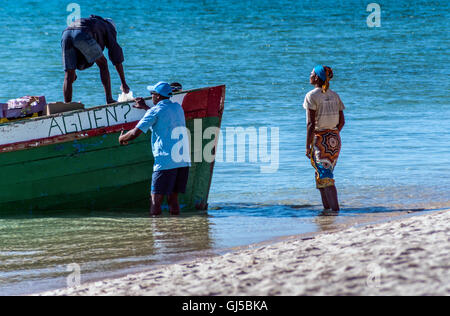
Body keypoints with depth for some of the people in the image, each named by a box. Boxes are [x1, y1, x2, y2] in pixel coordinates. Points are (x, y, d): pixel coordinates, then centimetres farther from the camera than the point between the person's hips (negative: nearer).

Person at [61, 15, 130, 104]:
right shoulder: (109, 28, 30)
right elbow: (117, 59, 26)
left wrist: (73, 71, 50)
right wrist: (124, 83, 31)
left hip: (66, 34, 5)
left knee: (69, 75, 11)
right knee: (102, 63, 15)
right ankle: (109, 99, 12)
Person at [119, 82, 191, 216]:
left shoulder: (155, 111, -5)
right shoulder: (178, 107, 15)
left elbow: (135, 133, -8)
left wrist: (122, 138, 12)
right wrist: (145, 107, 45)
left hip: (166, 161, -7)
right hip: (183, 160, 7)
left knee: (156, 201, -5)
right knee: (173, 199, 11)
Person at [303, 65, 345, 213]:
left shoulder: (311, 96, -10)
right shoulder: (334, 95, 9)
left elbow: (310, 124, -15)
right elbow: (342, 121, 10)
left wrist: (307, 146, -11)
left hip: (319, 139, -7)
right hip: (335, 139, 7)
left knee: (325, 177, -6)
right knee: (323, 174, 17)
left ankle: (335, 208, -12)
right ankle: (326, 207, 17)